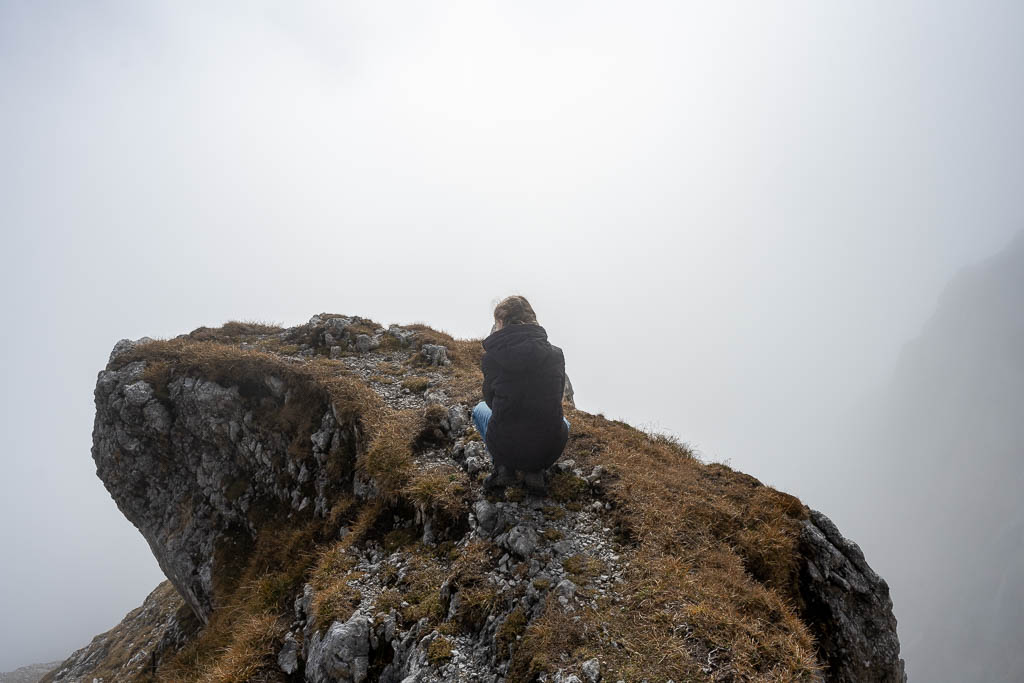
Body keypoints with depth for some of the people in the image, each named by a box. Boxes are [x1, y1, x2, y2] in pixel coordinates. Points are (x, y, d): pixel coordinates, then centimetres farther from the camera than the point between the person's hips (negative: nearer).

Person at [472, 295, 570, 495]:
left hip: (504, 448, 0)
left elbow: (491, 400, 7)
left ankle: (503, 467, 12)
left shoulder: (491, 357, -7)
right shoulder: (556, 354, -2)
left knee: (480, 409, 33)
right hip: (549, 451, 1)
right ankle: (535, 471, 10)